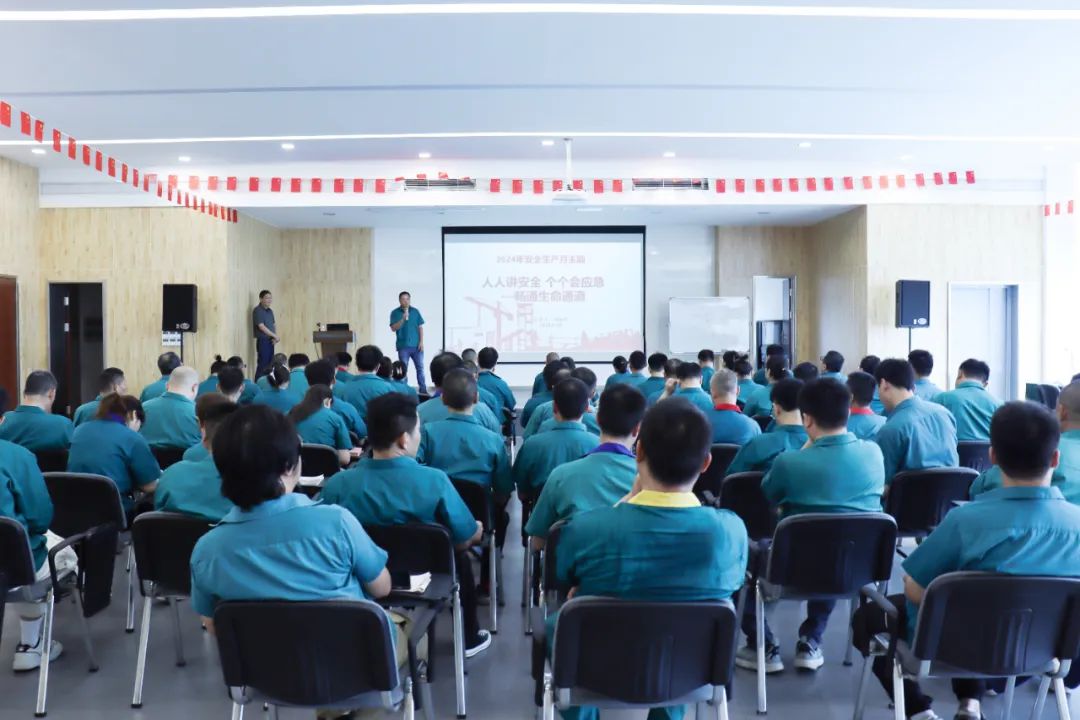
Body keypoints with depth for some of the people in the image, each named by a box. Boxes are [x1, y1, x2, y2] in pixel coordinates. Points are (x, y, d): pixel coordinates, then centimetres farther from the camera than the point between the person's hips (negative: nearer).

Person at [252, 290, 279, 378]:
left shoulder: (270, 311, 14)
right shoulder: (257, 310, -10)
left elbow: (274, 324, 18)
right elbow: (261, 326, -17)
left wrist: (275, 337, 0)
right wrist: (275, 336, -13)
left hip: (270, 341, 7)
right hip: (262, 341, -7)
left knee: (269, 364, 8)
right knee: (262, 364, -8)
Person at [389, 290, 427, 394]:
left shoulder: (415, 311, 6)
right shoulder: (395, 313, 1)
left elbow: (420, 327, 7)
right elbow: (393, 328, -8)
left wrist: (421, 342, -1)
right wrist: (403, 319, -21)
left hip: (416, 345, 2)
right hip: (403, 346, -2)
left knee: (420, 368, 3)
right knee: (403, 369, 4)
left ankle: (423, 390, 9)